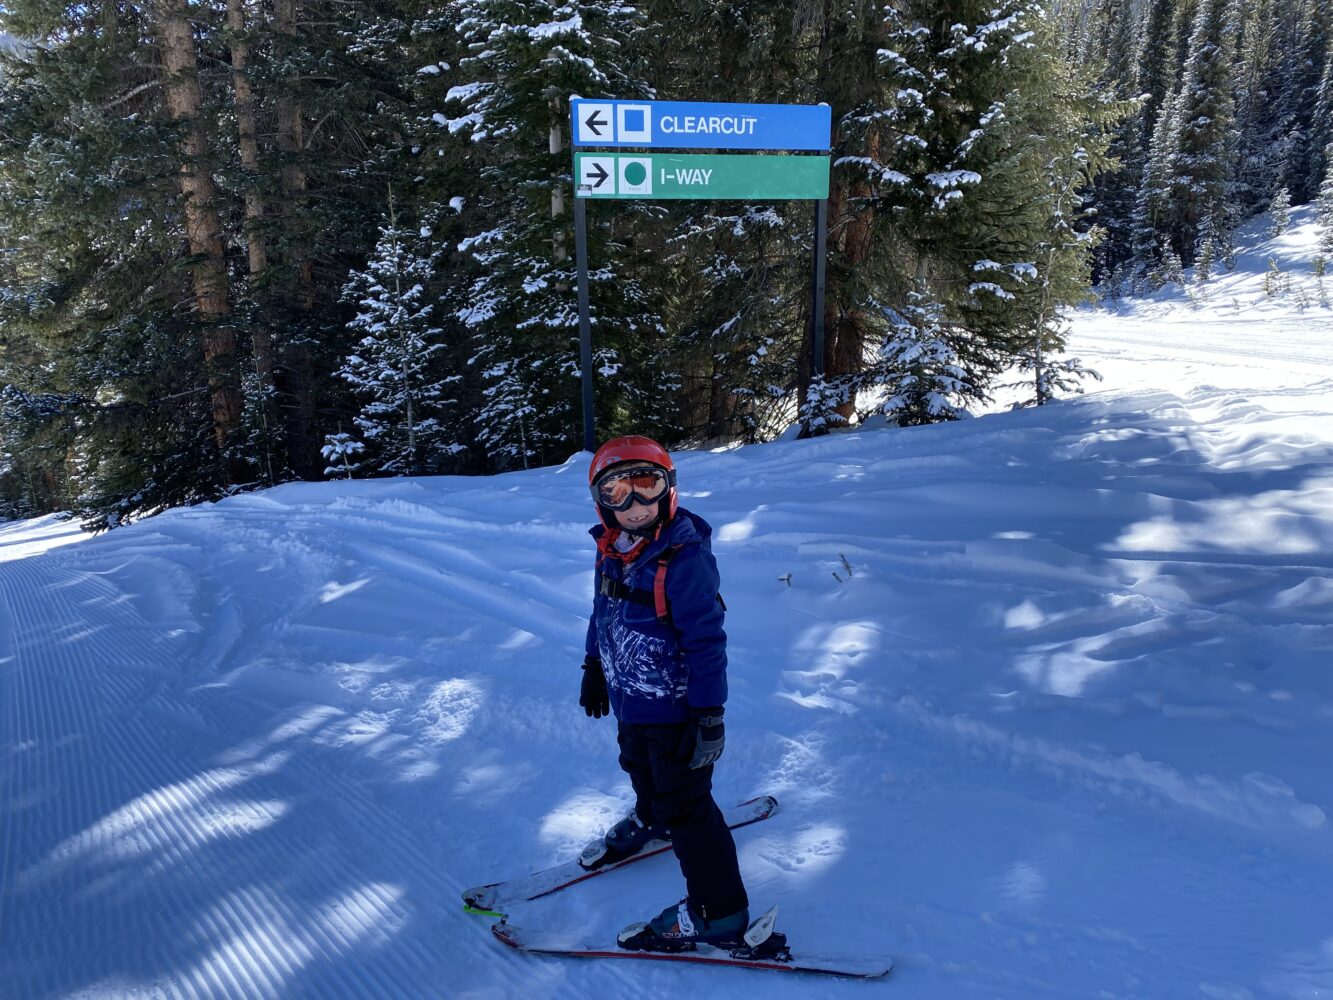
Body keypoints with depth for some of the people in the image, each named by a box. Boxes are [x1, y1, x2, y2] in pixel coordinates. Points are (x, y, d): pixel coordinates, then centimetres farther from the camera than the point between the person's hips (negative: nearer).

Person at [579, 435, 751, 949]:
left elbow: (706, 641, -25)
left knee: (683, 804, 2)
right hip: (630, 699, 8)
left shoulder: (684, 558, -27)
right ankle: (649, 820, 62)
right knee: (640, 770, 32)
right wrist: (594, 668, 21)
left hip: (675, 708, -8)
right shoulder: (612, 552, -3)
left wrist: (709, 716, -23)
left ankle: (719, 911, 18)